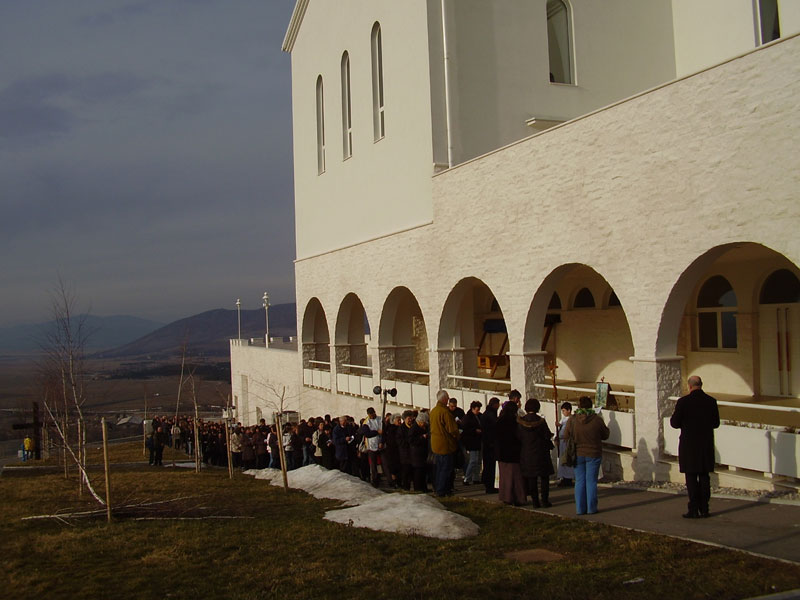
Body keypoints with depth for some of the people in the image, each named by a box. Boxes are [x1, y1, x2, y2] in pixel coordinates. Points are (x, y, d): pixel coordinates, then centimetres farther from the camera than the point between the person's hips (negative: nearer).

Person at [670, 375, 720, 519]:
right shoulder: (711, 401, 0)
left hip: (689, 444, -4)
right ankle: (704, 509, 14)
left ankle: (694, 510, 0)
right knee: (704, 477, 12)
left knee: (691, 478, 1)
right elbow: (716, 423, 8)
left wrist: (673, 417, 13)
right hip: (707, 444, 4)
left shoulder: (683, 402, -13)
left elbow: (675, 423, -8)